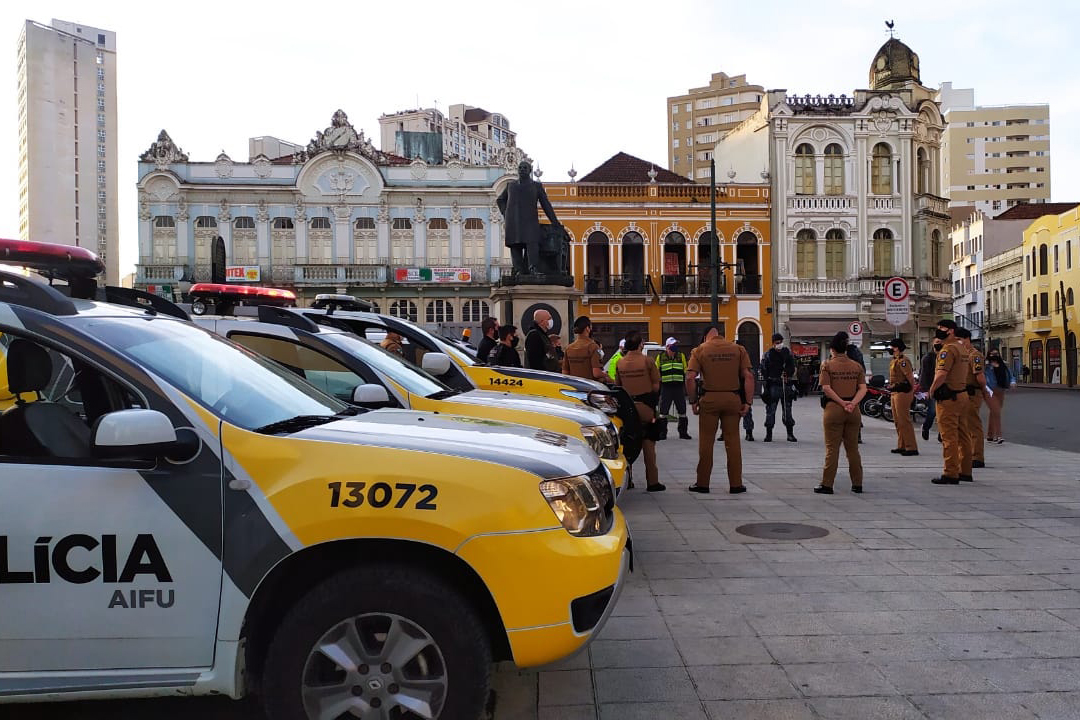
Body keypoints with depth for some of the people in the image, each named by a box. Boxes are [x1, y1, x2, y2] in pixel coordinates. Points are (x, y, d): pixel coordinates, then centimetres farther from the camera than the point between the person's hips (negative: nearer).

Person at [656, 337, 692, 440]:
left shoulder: (681, 356, 8)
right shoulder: (660, 357, 4)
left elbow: (685, 372, 12)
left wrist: (686, 386, 7)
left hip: (679, 388, 2)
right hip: (666, 388, -2)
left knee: (682, 411, 6)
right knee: (663, 412, 1)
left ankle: (683, 432, 16)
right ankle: (662, 433, 10)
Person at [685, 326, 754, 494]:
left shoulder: (700, 350, 1)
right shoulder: (738, 349, 6)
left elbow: (690, 378, -9)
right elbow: (748, 376, -1)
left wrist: (693, 401, -1)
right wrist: (747, 402, 0)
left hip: (709, 398, -1)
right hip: (733, 398, 2)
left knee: (706, 441, 6)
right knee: (733, 441, 8)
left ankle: (702, 483, 11)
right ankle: (735, 484, 11)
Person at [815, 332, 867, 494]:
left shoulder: (827, 365, -4)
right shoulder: (857, 366, 7)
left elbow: (826, 388, -13)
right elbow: (863, 388, -2)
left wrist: (842, 402, -11)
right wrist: (852, 403, -11)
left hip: (834, 408, -3)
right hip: (854, 410, 4)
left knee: (832, 448, 0)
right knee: (853, 448, 12)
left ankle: (827, 484, 1)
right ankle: (857, 484, 17)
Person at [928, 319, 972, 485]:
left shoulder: (948, 349, -15)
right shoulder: (961, 349, 17)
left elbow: (941, 375, -24)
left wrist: (932, 389, -11)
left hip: (948, 398, -10)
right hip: (962, 394, 10)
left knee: (949, 436, -7)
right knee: (962, 435, 13)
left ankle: (950, 474, -5)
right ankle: (965, 471, 20)